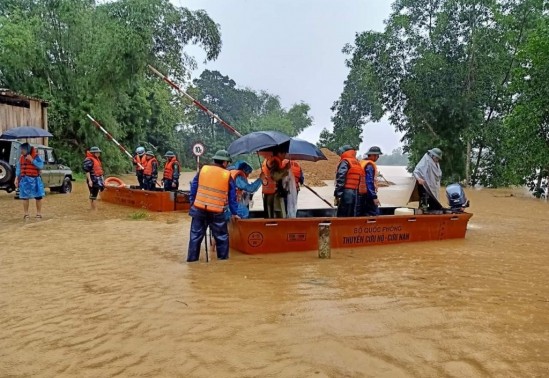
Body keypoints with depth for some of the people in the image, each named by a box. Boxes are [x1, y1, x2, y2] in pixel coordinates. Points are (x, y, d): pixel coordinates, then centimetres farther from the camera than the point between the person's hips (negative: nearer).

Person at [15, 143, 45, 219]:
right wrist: (16, 178, 7)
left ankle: (39, 213, 15)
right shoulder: (21, 157, 6)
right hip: (24, 180, 4)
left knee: (38, 197, 1)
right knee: (25, 197, 5)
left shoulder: (36, 156, -8)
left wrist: (32, 160, -22)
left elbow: (41, 166, -18)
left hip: (34, 180, -4)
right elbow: (18, 168, 11)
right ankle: (26, 214, 15)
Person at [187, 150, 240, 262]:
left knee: (195, 235, 11)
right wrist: (234, 213, 13)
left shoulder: (203, 170, 6)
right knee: (221, 236, 12)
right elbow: (232, 197, 5)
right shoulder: (228, 176, 1)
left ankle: (192, 258, 15)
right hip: (217, 212, -2)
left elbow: (193, 188, 8)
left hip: (198, 209, 2)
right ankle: (223, 257, 17)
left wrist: (192, 203, 16)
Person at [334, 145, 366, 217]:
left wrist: (337, 195, -15)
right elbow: (361, 181, 18)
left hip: (347, 193, -8)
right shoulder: (357, 163, 19)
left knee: (342, 218, -6)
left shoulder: (345, 162, -5)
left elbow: (340, 180, -15)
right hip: (356, 194, 8)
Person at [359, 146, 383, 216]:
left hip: (362, 194, 10)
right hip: (369, 194, -10)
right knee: (375, 214, -9)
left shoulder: (362, 163, 15)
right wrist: (374, 197, -21)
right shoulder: (369, 165, -14)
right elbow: (369, 182, -21)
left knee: (362, 215, 12)